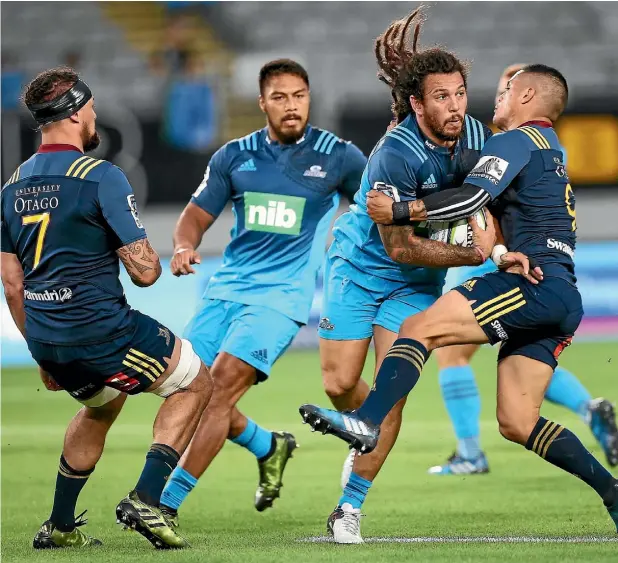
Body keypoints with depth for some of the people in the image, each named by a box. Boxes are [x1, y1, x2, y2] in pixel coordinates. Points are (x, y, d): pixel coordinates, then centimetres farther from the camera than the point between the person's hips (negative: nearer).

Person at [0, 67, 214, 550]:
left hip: (46, 341, 7)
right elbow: (145, 272, -14)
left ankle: (60, 526, 34)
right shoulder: (101, 177, -13)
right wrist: (151, 257, 10)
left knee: (103, 404, 34)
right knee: (196, 383, 13)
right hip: (100, 331, -7)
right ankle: (145, 500, -1)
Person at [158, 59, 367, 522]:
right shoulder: (234, 156, 7)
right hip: (226, 288, 5)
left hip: (282, 296, -5)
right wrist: (184, 246, -10)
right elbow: (198, 215, 10)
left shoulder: (337, 156, 0)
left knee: (222, 385, -20)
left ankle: (166, 504, -19)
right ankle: (269, 448, 30)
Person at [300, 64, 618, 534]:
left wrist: (400, 211, -11)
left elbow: (473, 198, -14)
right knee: (517, 423, 6)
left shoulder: (516, 141, 0)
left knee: (420, 327, -17)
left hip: (536, 285, -9)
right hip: (563, 299, 9)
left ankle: (365, 424, -36)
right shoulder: (552, 151, 30)